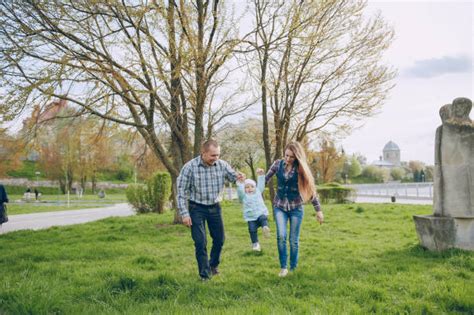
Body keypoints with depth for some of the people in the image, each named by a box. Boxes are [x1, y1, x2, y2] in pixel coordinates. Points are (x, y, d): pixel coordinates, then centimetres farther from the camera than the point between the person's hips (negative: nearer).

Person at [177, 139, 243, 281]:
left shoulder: (222, 165, -9)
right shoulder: (190, 167, -18)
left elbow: (232, 177, 3)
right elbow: (182, 192, -12)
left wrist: (238, 177, -23)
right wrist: (184, 214, -14)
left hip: (215, 207, 4)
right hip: (197, 208, -4)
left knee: (219, 239, 13)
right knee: (200, 243, -2)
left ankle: (213, 265, 39)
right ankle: (205, 274, 14)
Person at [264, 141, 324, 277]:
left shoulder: (301, 168, -8)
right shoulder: (278, 164, -4)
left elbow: (311, 189, -3)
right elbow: (266, 179, 6)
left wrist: (318, 210, -1)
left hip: (296, 207, -1)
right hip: (279, 206, 1)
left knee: (294, 240, 3)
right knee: (281, 236, -16)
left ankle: (293, 268, 20)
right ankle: (283, 267, -1)